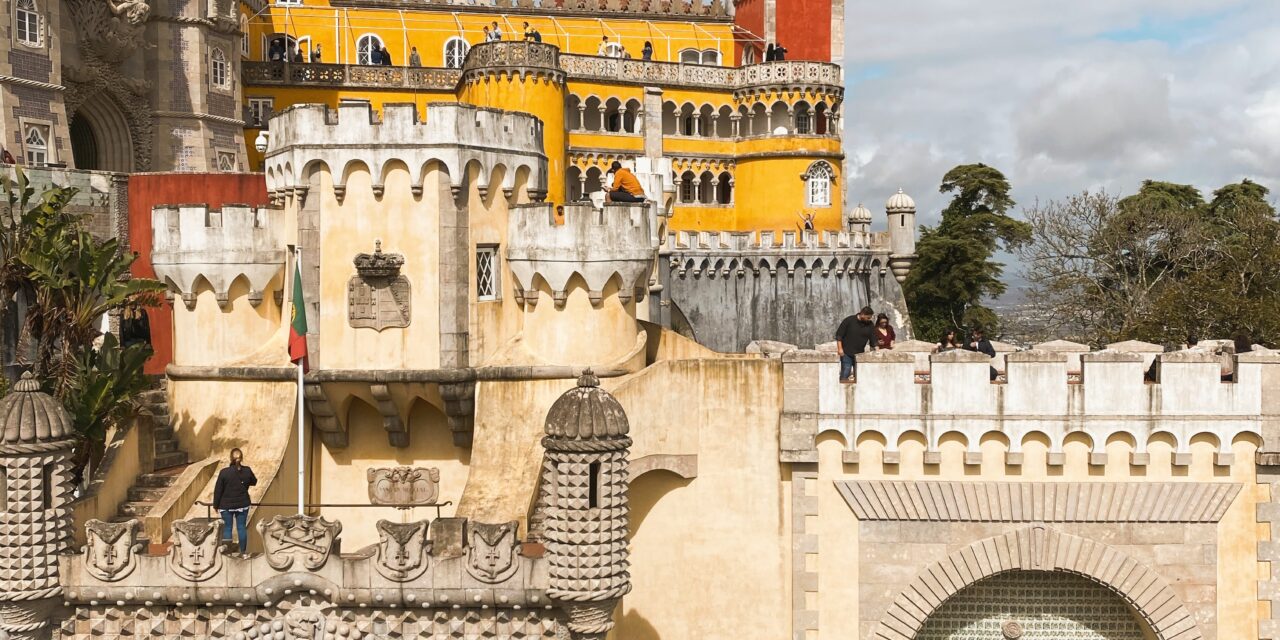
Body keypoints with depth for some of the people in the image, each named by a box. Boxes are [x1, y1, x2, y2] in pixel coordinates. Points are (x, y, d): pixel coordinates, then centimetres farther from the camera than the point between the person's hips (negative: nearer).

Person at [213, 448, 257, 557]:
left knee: (227, 527, 10)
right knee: (242, 527, 9)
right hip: (243, 505, 2)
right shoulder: (247, 471, -8)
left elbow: (218, 490, -8)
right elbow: (254, 482, 12)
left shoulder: (224, 472, -13)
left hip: (226, 505, -2)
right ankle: (243, 552, 13)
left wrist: (216, 505, 2)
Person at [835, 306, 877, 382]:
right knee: (845, 374, -8)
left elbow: (873, 341, 6)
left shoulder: (870, 325, 3)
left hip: (860, 354, 4)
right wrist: (840, 348, -12)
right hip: (846, 353, -4)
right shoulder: (849, 321, -8)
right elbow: (839, 334, -6)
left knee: (858, 375, 6)